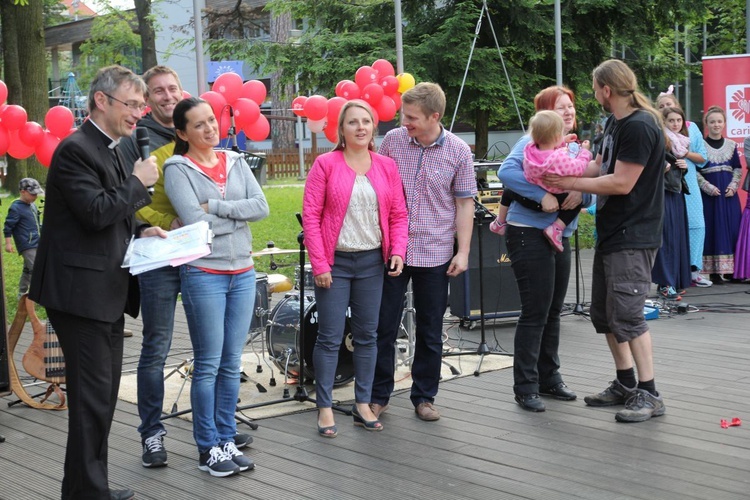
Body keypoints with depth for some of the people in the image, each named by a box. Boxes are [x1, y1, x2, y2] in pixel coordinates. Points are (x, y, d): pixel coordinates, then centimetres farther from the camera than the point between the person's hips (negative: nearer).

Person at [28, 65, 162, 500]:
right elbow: (95, 212, -24)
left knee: (103, 395, 15)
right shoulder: (76, 150, -14)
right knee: (92, 397, -5)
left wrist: (138, 231, 8)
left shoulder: (111, 151, 16)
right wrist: (138, 182, -12)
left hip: (108, 292, 10)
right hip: (82, 293, -10)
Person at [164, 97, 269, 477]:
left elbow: (262, 206, -4)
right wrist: (240, 214, -5)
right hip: (203, 273, -5)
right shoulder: (178, 169, -4)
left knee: (232, 363, 10)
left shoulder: (235, 162, 9)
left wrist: (214, 207, -12)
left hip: (243, 273, 5)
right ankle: (208, 449, 10)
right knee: (208, 364, 0)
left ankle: (227, 440, 19)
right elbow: (194, 221, -17)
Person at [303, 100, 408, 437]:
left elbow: (399, 214, 9)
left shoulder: (386, 166, 6)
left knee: (367, 335, 9)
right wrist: (319, 264, -10)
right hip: (335, 261, -3)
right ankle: (325, 408, 7)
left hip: (372, 261, 4)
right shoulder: (326, 164, -4)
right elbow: (310, 215, -6)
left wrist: (398, 250, -6)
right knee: (330, 337, -2)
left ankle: (363, 404, 19)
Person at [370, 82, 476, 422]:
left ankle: (424, 397, 23)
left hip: (435, 253, -1)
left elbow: (465, 203, 1)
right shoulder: (393, 140, -1)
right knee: (384, 326, 6)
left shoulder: (458, 151, -5)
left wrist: (463, 251, -4)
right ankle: (379, 396, 19)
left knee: (430, 331, 9)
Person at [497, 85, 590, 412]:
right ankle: (526, 389, 1)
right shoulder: (532, 143, -10)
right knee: (535, 312, -6)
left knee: (553, 311, 15)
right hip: (529, 235, -8)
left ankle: (549, 379, 26)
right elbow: (506, 171, -26)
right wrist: (542, 195, -32)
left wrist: (581, 195, -13)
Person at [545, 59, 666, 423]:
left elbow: (622, 183, -21)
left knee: (627, 314, -10)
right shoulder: (615, 123, 13)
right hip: (610, 233, 10)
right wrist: (565, 171, 3)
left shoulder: (640, 127, -18)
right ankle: (625, 385, 24)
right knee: (604, 314, 13)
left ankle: (649, 394, -2)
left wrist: (570, 183, -14)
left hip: (633, 238, -10)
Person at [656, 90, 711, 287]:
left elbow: (702, 158, 8)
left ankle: (693, 269, 4)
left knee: (695, 224, -3)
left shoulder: (691, 127, 8)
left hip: (688, 182, 2)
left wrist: (685, 153, -8)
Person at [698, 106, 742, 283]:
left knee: (731, 228, 2)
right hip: (709, 194, -3)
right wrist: (708, 187, -14)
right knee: (713, 230, -2)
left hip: (729, 194, 4)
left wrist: (733, 186, -5)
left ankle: (730, 268, 9)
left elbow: (738, 168, 10)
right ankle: (714, 271, 1)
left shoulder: (731, 145, 10)